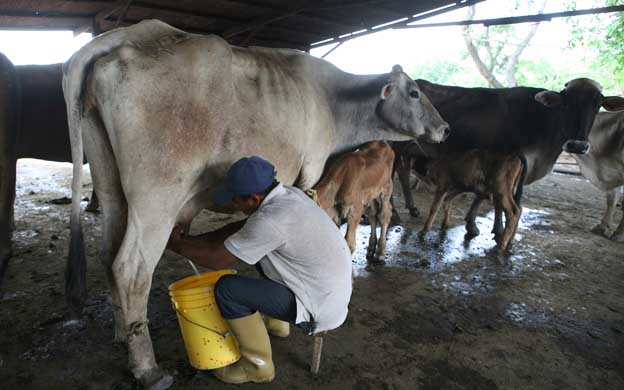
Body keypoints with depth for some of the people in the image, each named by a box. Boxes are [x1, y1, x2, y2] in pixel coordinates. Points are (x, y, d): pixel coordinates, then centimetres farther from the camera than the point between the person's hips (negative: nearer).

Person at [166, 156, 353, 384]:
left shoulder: (270, 220, -28)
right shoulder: (289, 194, -1)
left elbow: (216, 259, -16)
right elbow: (240, 228, 11)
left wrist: (177, 244, 1)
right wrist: (190, 240, 9)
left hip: (321, 308, -9)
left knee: (227, 288, -13)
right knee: (259, 251, 24)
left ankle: (258, 365, 4)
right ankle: (276, 322, 37)